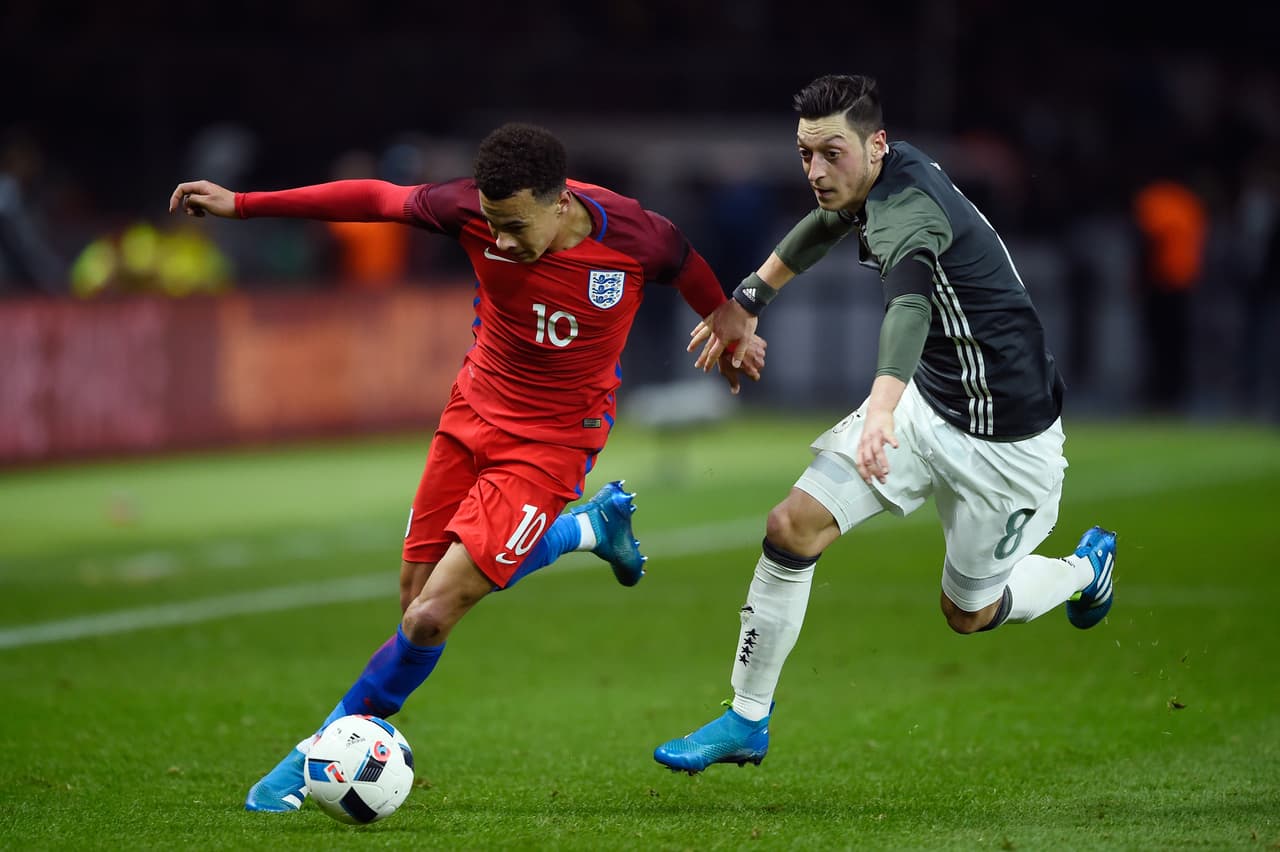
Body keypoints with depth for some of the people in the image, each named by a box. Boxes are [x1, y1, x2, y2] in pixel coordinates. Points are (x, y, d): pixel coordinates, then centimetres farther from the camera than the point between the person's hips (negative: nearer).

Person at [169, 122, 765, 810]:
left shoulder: (635, 239, -23)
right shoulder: (473, 211, -19)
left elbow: (691, 270, 1)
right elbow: (375, 198, -5)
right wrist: (241, 205, -2)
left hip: (550, 442, -4)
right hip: (473, 412, 4)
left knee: (430, 618, -14)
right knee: (416, 594, 13)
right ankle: (593, 525, 33)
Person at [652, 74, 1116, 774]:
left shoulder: (908, 210, -32)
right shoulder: (888, 174, -5)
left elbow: (909, 303, -54)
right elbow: (830, 222, 21)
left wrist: (883, 406, -72)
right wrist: (750, 297, 25)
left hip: (1006, 441, -8)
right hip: (926, 402, 8)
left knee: (968, 613, 11)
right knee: (792, 527, -9)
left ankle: (1084, 569, 43)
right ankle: (747, 722, 2)